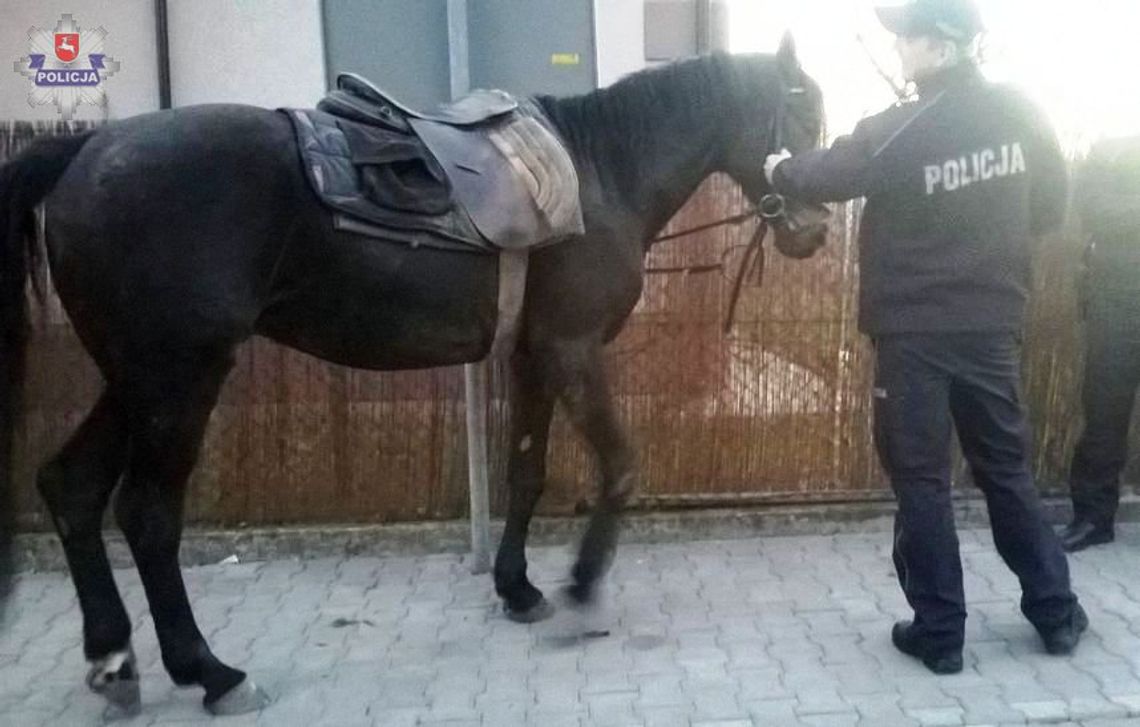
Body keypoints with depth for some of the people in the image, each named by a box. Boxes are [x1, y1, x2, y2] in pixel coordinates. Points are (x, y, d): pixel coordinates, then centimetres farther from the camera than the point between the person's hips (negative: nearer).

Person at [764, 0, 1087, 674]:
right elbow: (1052, 208, 9)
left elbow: (826, 175, -1)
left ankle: (940, 632, 14)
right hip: (994, 325, 5)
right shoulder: (1022, 114, -1)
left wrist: (781, 170, 20)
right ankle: (1057, 611, 28)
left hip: (914, 333, -5)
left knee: (921, 479, 6)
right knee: (1008, 467, 18)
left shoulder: (899, 133, -16)